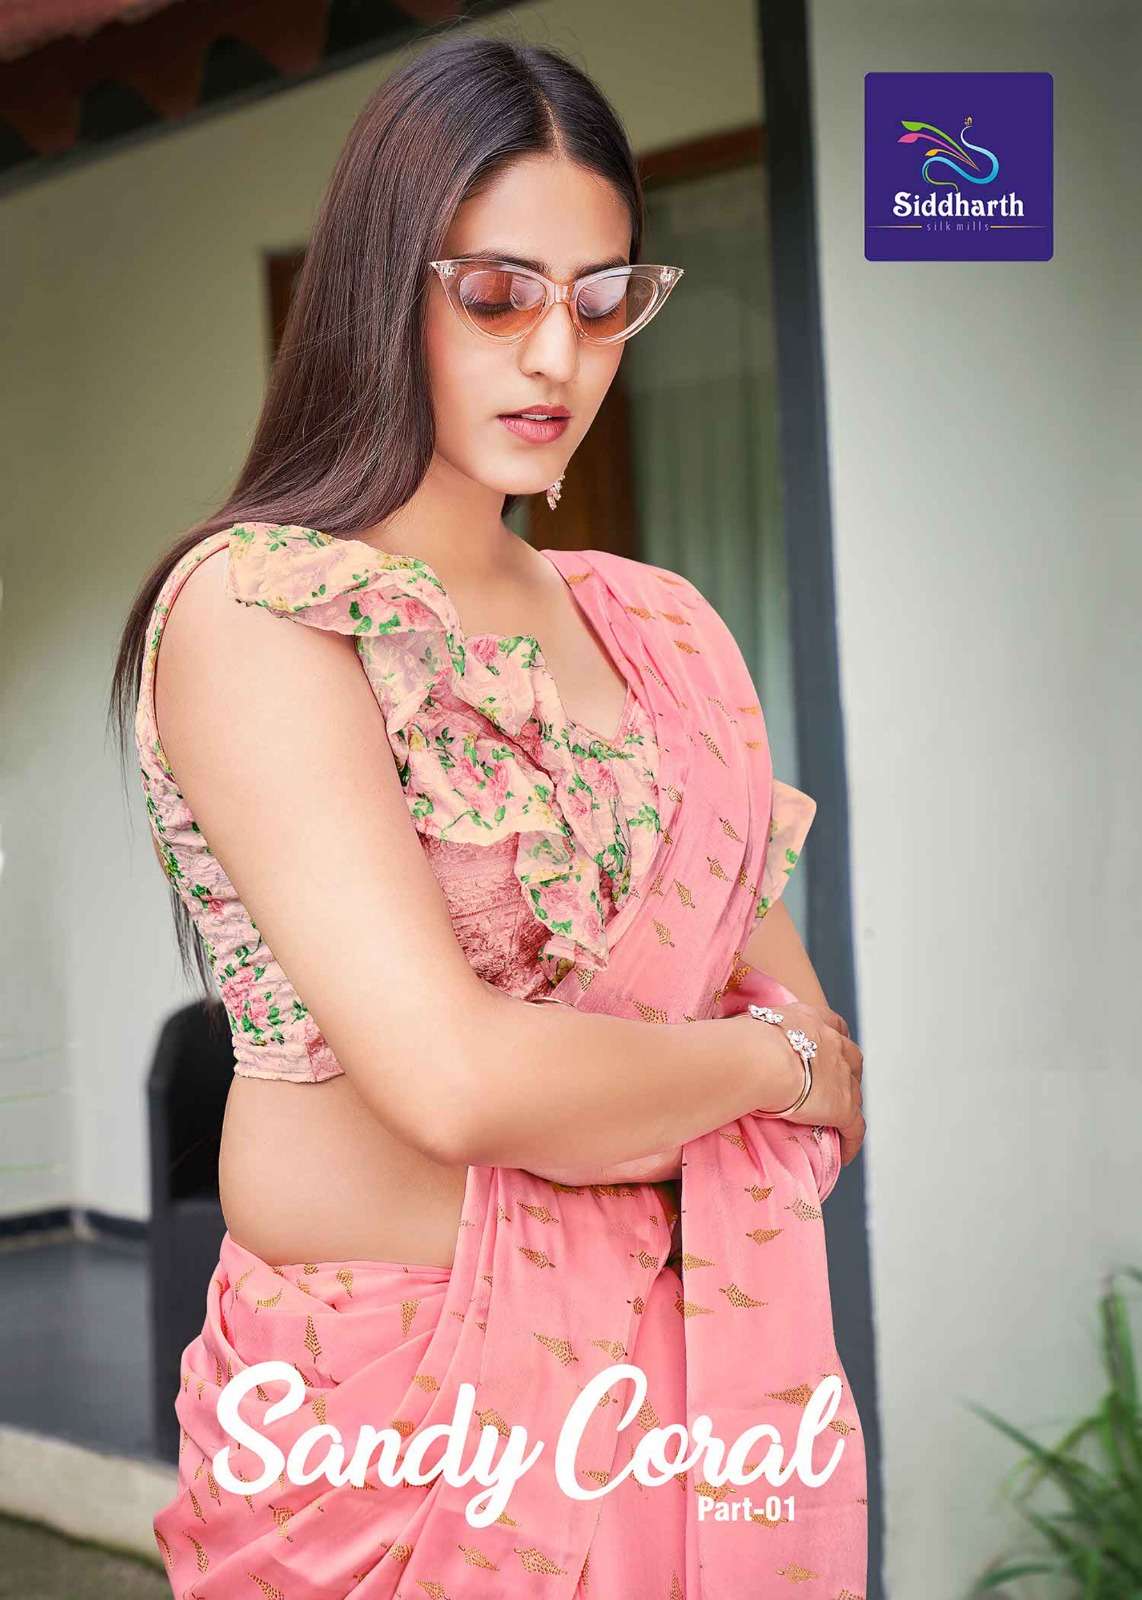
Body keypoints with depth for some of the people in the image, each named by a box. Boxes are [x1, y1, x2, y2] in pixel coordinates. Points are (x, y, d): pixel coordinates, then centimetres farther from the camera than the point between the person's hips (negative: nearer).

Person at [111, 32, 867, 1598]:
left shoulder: (660, 628, 6)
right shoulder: (253, 606, -14)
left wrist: (554, 1094, -12)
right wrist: (761, 1061, -8)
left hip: (682, 1363, 6)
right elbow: (452, 1076, -25)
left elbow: (835, 1095, 6)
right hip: (399, 1397, -5)